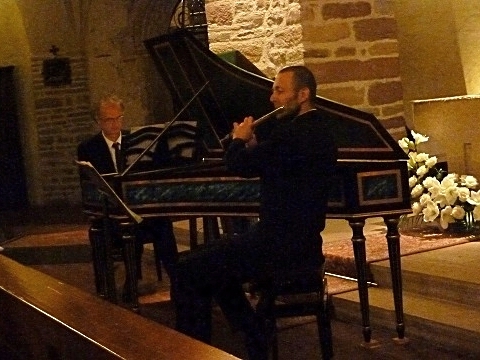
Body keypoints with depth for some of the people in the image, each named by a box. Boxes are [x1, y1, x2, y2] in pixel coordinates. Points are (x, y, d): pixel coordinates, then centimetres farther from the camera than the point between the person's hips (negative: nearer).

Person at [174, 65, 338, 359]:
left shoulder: (292, 132, -19)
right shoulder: (317, 131, 12)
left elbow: (239, 165, -18)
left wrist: (240, 139, 1)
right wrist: (254, 145, 8)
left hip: (282, 245, -10)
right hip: (299, 241, 10)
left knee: (188, 271, -5)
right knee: (212, 266, 26)